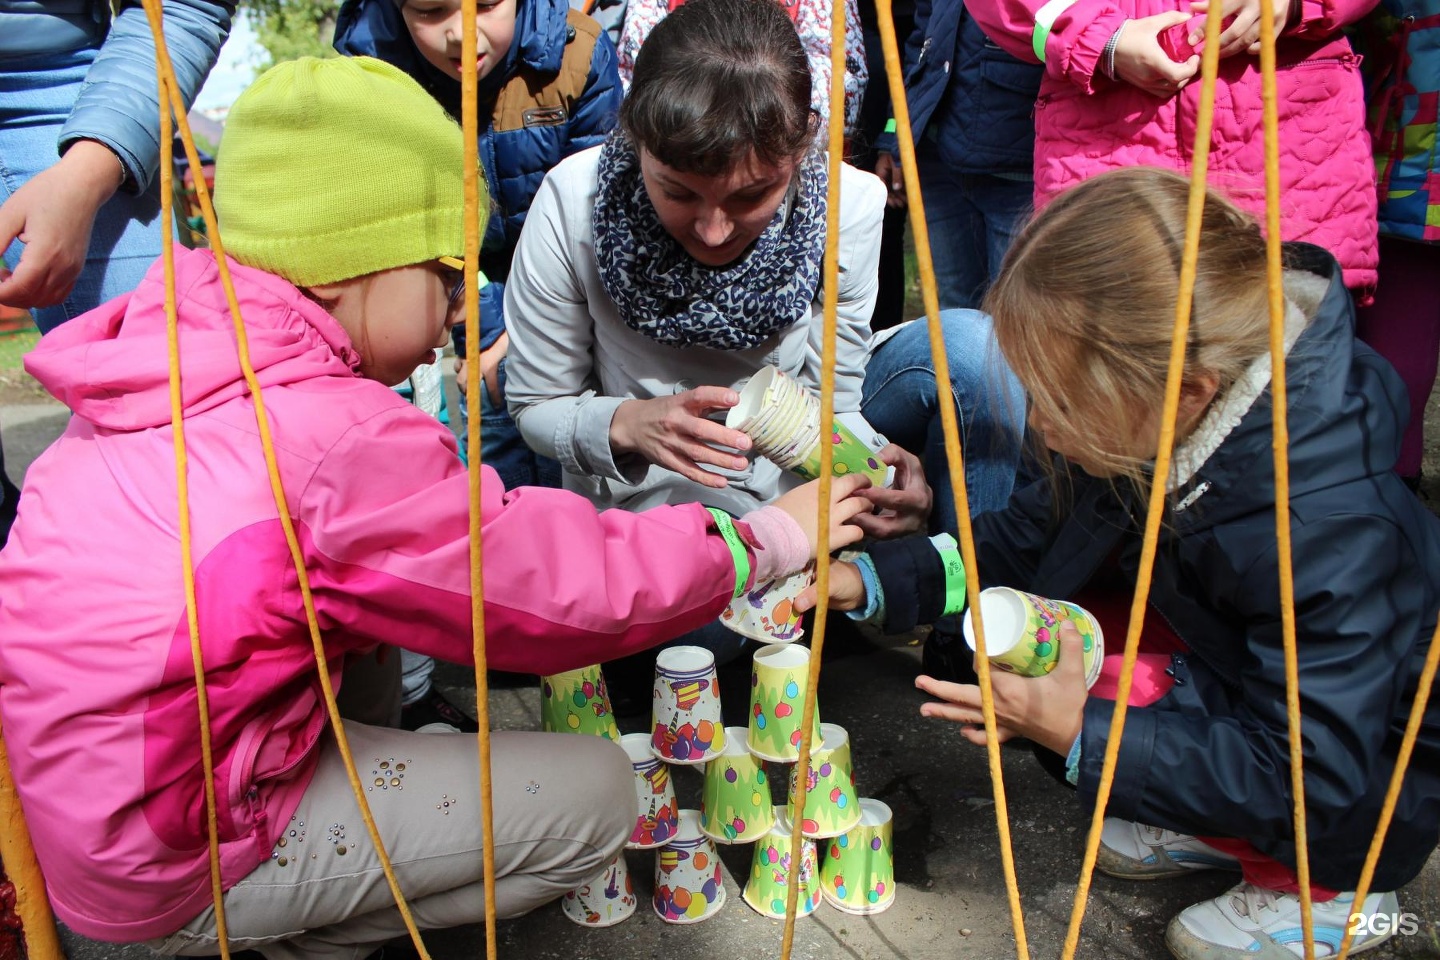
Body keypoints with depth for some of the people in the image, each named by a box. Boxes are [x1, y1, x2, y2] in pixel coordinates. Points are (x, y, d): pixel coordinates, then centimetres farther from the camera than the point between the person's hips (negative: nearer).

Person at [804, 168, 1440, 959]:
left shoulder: (1322, 527, -36)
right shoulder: (1152, 431, -15)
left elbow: (1312, 773, -31)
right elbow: (1030, 539, -2)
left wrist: (1081, 736, -33)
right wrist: (872, 582, -12)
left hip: (1367, 789, -7)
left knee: (1108, 701, -28)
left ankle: (1324, 888, -4)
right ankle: (1218, 824, 6)